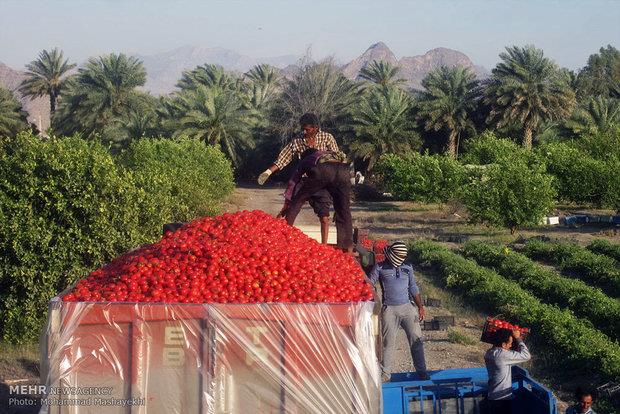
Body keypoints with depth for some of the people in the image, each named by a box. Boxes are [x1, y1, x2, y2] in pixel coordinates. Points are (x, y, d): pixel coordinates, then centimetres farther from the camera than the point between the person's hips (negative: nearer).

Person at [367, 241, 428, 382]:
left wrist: (421, 307, 12)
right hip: (389, 309, -3)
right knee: (388, 342, -2)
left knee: (416, 339, -1)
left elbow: (413, 288, 18)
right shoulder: (380, 268, 4)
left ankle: (421, 371, 7)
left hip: (407, 307, 3)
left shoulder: (407, 268, 13)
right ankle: (385, 374, 5)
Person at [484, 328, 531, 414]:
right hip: (502, 399, -9)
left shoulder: (490, 353, 4)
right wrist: (518, 339, -7)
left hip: (492, 397, 9)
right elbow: (526, 356, -18)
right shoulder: (502, 354, -23)